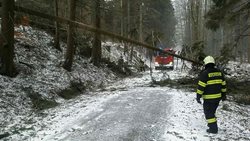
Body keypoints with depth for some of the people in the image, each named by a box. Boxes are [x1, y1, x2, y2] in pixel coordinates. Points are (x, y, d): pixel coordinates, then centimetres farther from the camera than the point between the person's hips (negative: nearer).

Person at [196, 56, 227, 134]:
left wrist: (198, 96, -11)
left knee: (208, 112, 4)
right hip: (218, 96, 7)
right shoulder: (219, 72, 5)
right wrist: (223, 94, 20)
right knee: (212, 111, 24)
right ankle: (212, 124, 36)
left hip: (208, 98, -7)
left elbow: (201, 86, -18)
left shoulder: (204, 73, -15)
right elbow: (223, 84, 10)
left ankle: (213, 128, 4)